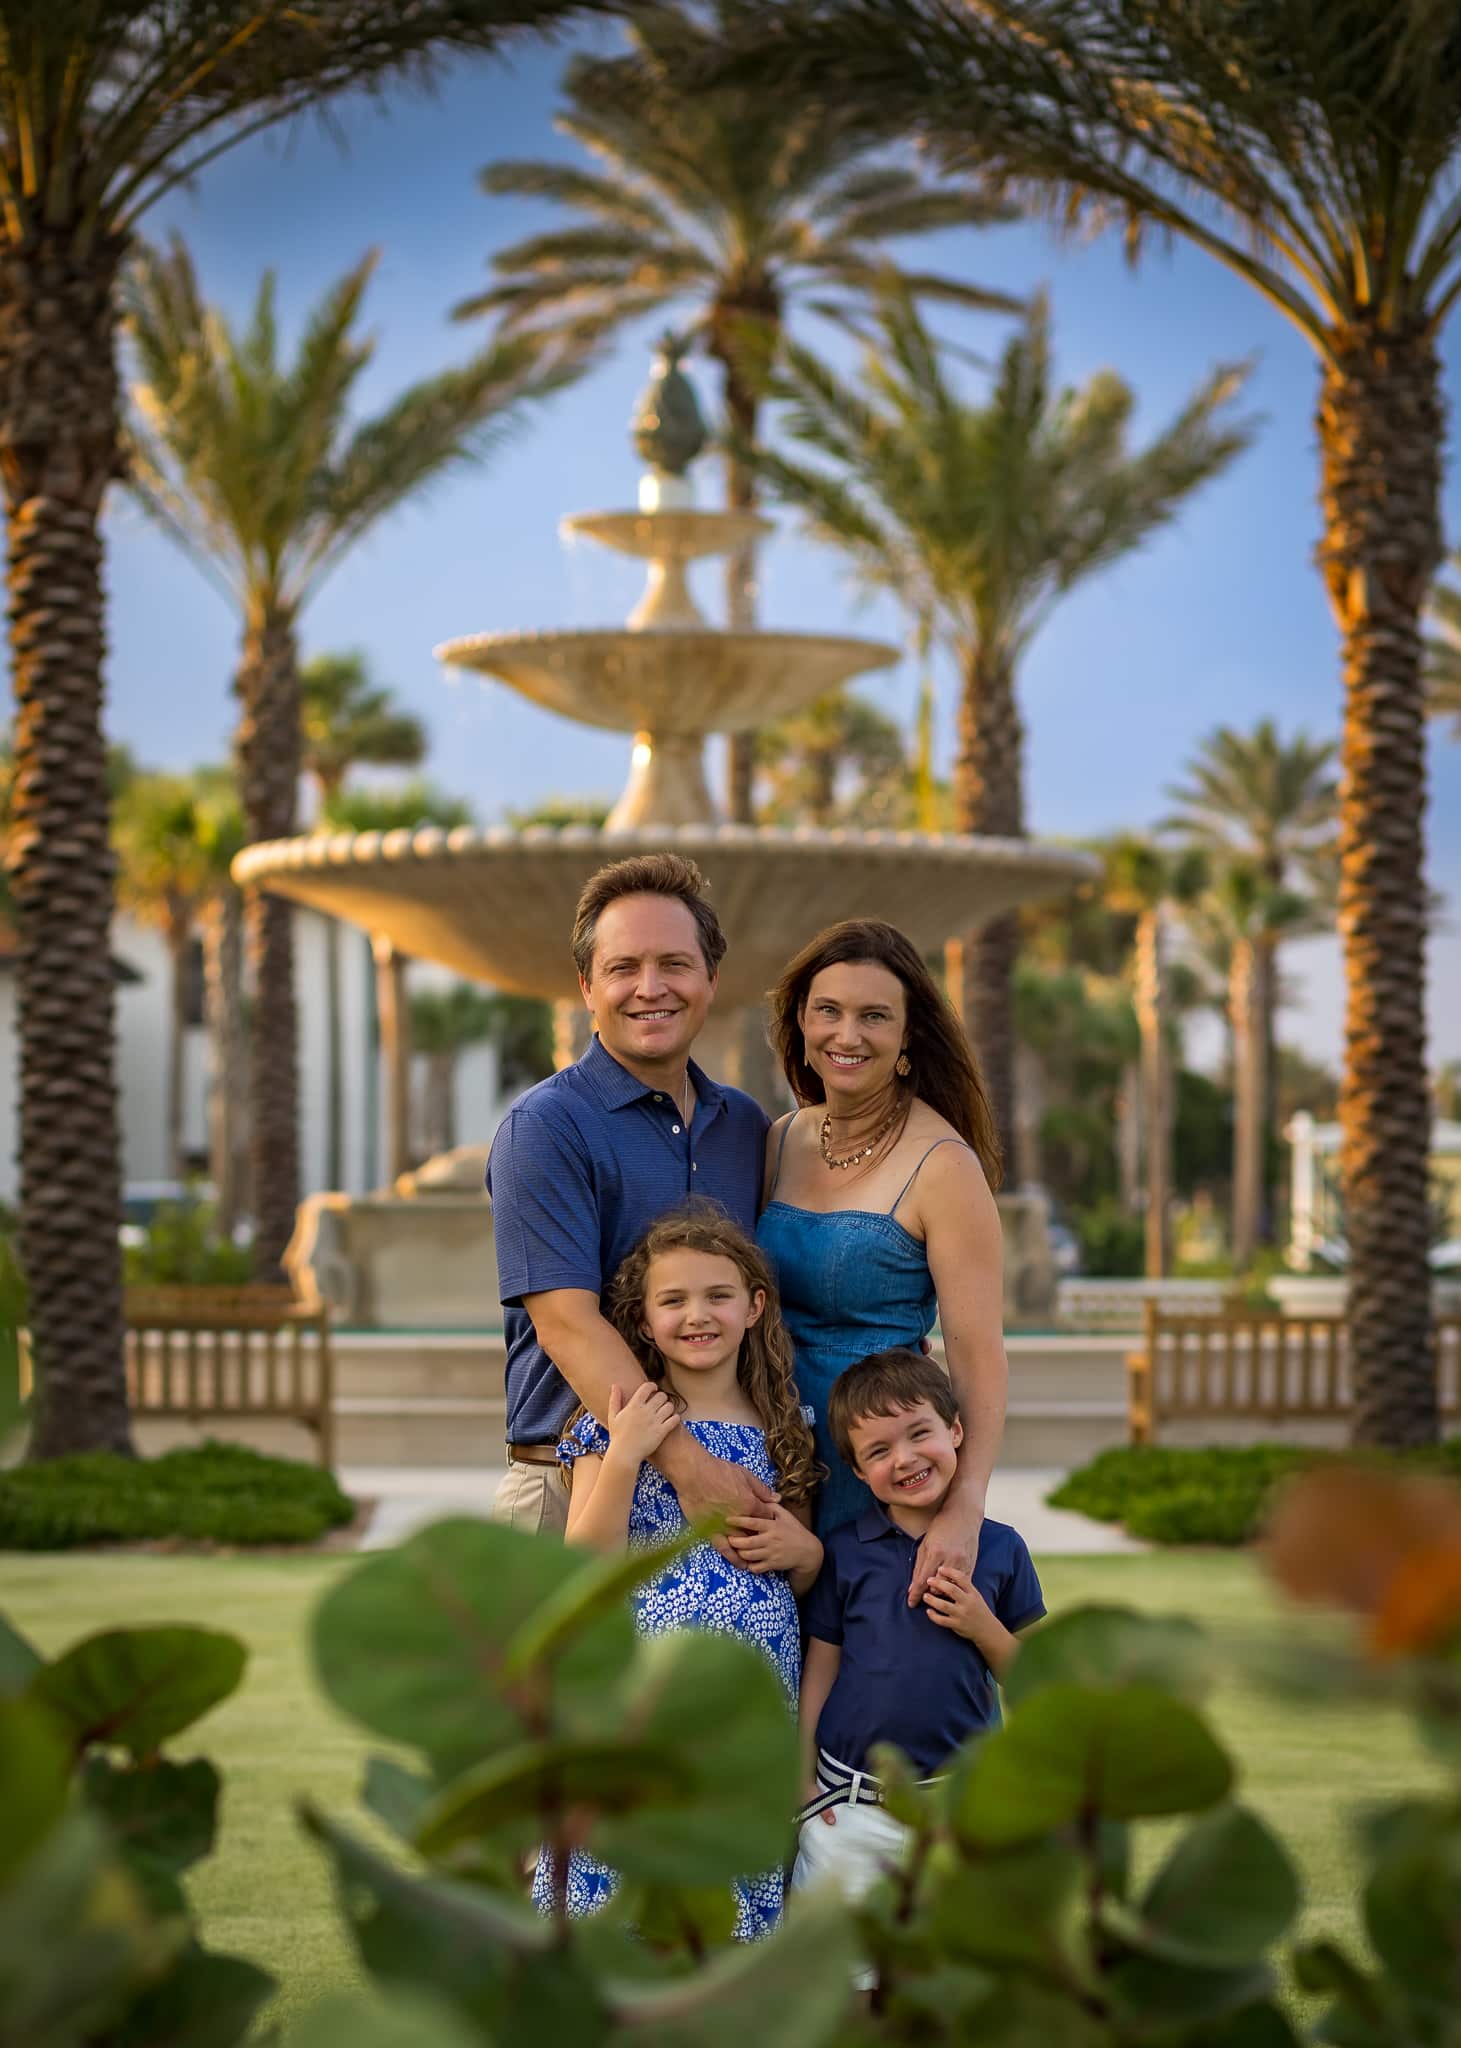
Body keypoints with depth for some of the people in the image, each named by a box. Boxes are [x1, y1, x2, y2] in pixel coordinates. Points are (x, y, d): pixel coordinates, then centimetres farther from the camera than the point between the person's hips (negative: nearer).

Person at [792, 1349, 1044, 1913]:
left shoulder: (1000, 1548, 0)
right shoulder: (843, 1553, -2)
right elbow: (819, 1671, 3)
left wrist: (982, 1626, -11)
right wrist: (801, 1780, 1)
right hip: (850, 1806, 0)